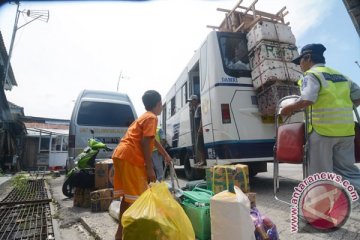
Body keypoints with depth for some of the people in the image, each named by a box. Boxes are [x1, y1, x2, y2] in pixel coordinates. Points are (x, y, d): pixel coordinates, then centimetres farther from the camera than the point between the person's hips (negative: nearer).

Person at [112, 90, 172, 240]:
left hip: (121, 154, 10)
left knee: (128, 196, 16)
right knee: (134, 197, -3)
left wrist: (165, 155, 48)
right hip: (130, 157, -10)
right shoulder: (152, 117, -4)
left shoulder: (144, 117, 27)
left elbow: (153, 140, 38)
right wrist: (150, 168, -12)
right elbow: (145, 143, -14)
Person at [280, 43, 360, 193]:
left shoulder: (312, 74, -6)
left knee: (321, 172, 4)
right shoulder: (340, 75, 19)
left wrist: (288, 109, -9)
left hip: (323, 129, -7)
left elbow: (307, 100, -23)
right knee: (346, 168, 17)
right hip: (345, 130, 7)